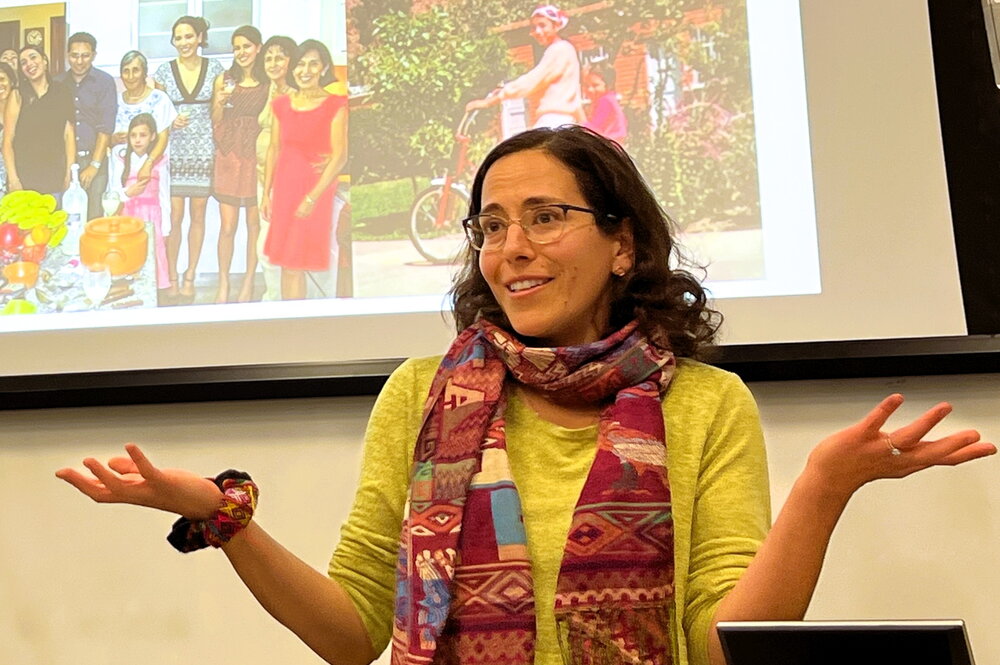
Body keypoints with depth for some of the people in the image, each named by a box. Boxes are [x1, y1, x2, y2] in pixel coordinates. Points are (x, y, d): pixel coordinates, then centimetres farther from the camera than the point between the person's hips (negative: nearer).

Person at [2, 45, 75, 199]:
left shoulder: (62, 93, 8)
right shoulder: (18, 96, 3)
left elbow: (69, 135, 5)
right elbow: (8, 141, 0)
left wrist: (69, 173, -3)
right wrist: (13, 178, -9)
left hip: (55, 178, 1)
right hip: (24, 177, -1)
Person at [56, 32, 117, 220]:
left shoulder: (104, 82, 1)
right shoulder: (58, 83, 10)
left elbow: (106, 127, -5)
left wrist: (94, 165, -11)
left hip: (95, 158, -2)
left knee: (95, 218, -7)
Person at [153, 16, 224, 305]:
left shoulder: (214, 69, 5)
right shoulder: (164, 71, 4)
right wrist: (170, 122, -9)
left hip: (204, 152, 1)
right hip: (173, 152, 0)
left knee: (198, 215, 5)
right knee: (174, 217, -3)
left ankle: (190, 277, 15)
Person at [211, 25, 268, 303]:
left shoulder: (269, 82, 2)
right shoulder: (224, 80, 7)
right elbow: (215, 122, 11)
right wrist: (219, 103, -7)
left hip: (257, 156, -1)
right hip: (228, 155, 1)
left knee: (255, 223, 4)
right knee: (227, 225, 0)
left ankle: (248, 282, 16)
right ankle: (223, 283, 11)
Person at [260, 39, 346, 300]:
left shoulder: (335, 105, -7)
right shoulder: (282, 105, 7)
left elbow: (340, 156, -13)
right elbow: (274, 150, 11)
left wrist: (312, 197, -17)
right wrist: (266, 193, 7)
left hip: (317, 190, -4)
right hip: (284, 189, 4)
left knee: (295, 263, -2)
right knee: (287, 262, 7)